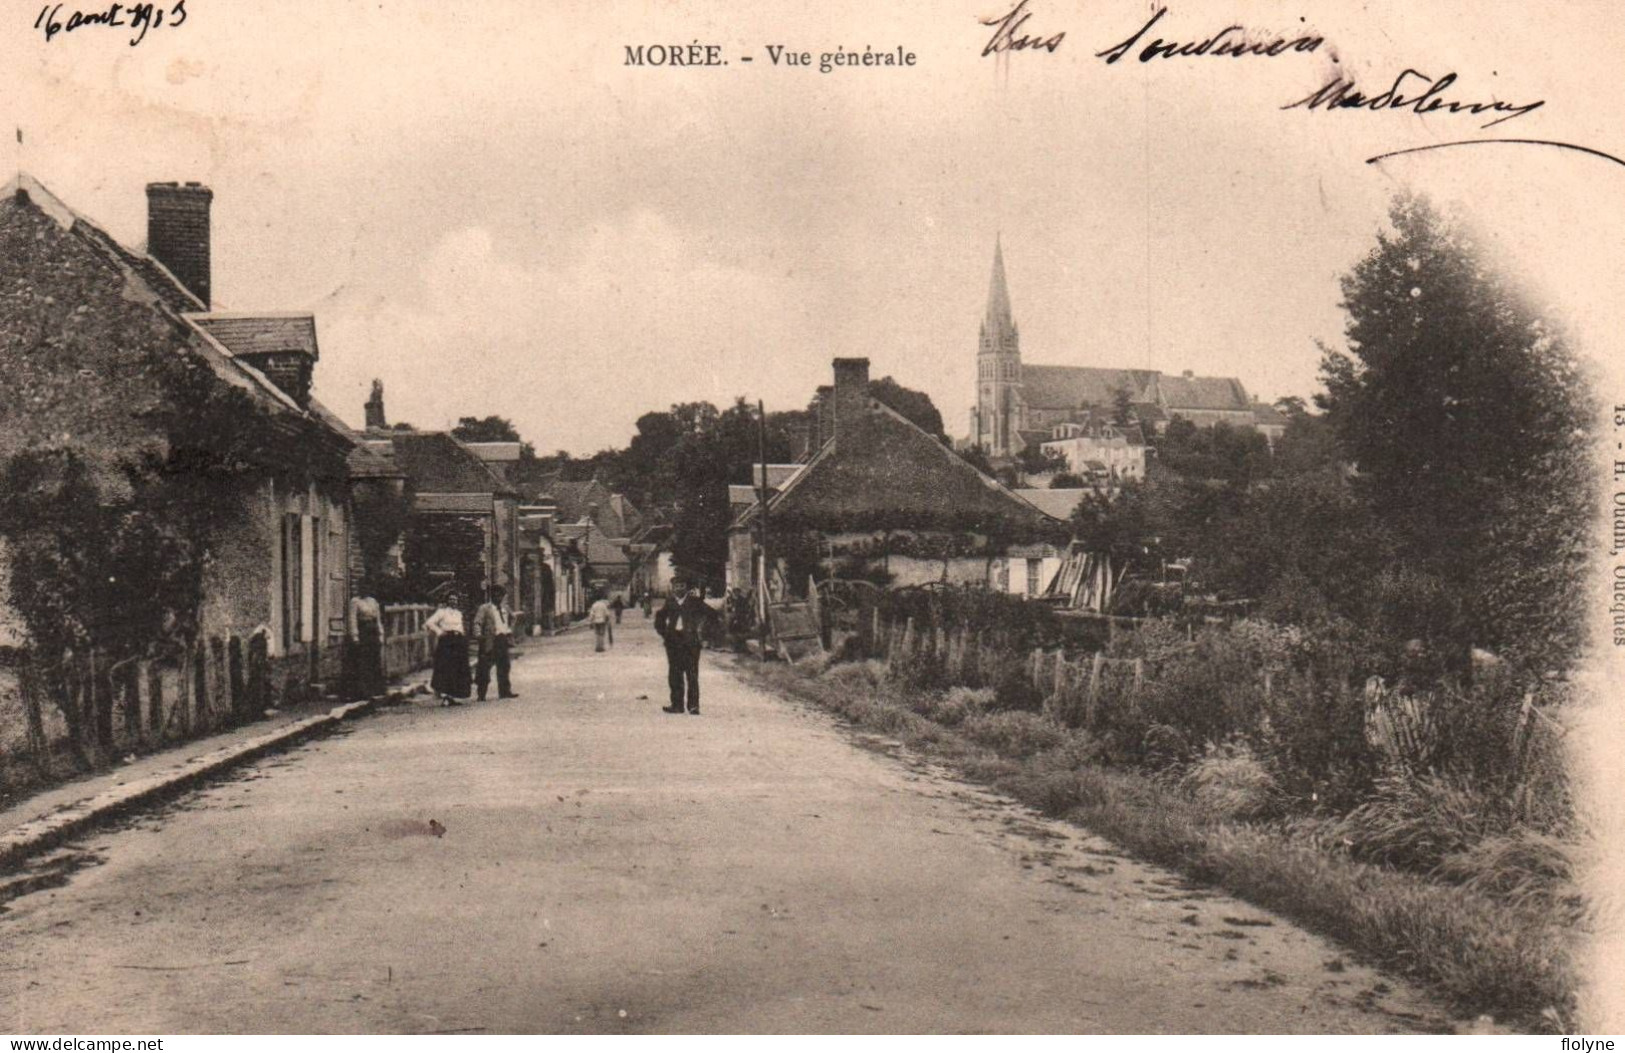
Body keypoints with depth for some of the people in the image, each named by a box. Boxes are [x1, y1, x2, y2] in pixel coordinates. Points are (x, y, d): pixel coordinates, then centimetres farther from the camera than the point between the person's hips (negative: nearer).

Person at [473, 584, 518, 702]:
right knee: (485, 667, -4)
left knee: (504, 667, 10)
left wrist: (510, 629, 24)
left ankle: (504, 691, 17)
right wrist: (478, 635, -24)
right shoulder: (484, 608, -4)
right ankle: (481, 694, 0)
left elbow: (512, 617, 34)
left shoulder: (505, 607, 16)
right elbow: (477, 622, -10)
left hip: (504, 639, 6)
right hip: (491, 641, -6)